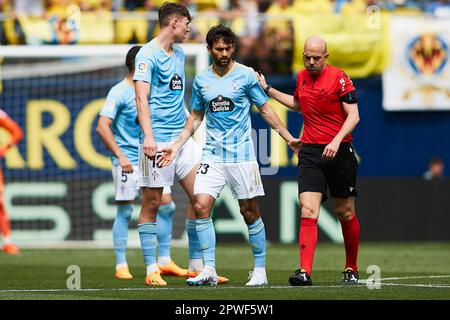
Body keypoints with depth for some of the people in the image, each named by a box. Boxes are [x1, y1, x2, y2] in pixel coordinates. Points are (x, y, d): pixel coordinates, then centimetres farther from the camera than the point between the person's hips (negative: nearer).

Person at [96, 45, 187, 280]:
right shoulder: (119, 92, -11)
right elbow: (102, 127, -18)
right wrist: (120, 156, -23)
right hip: (128, 163, -7)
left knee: (167, 206, 3)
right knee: (125, 212, -3)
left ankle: (164, 261, 11)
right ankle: (121, 266, 4)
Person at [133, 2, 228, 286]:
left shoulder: (179, 53, 17)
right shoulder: (148, 54, -8)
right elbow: (142, 98, -16)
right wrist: (148, 136, -25)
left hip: (182, 136, 8)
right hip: (158, 140, -8)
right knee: (151, 203, -2)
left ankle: (197, 265, 9)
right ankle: (152, 270, 2)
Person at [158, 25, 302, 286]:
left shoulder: (246, 75, -1)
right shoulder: (201, 80, 9)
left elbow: (266, 109, 5)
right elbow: (195, 118, 19)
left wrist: (288, 137, 1)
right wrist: (176, 146, 12)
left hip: (241, 154, -3)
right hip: (212, 154, 3)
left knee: (250, 212, 0)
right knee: (201, 206, -12)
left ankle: (260, 271, 10)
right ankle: (209, 271, -9)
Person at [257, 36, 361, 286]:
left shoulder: (339, 78, -8)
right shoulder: (302, 77, 9)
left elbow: (353, 115, -11)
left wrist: (336, 141, -24)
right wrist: (268, 89, 25)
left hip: (338, 151, -3)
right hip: (310, 152, 3)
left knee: (345, 214, 7)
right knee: (308, 211, -12)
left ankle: (351, 269, 25)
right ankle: (305, 272, -21)